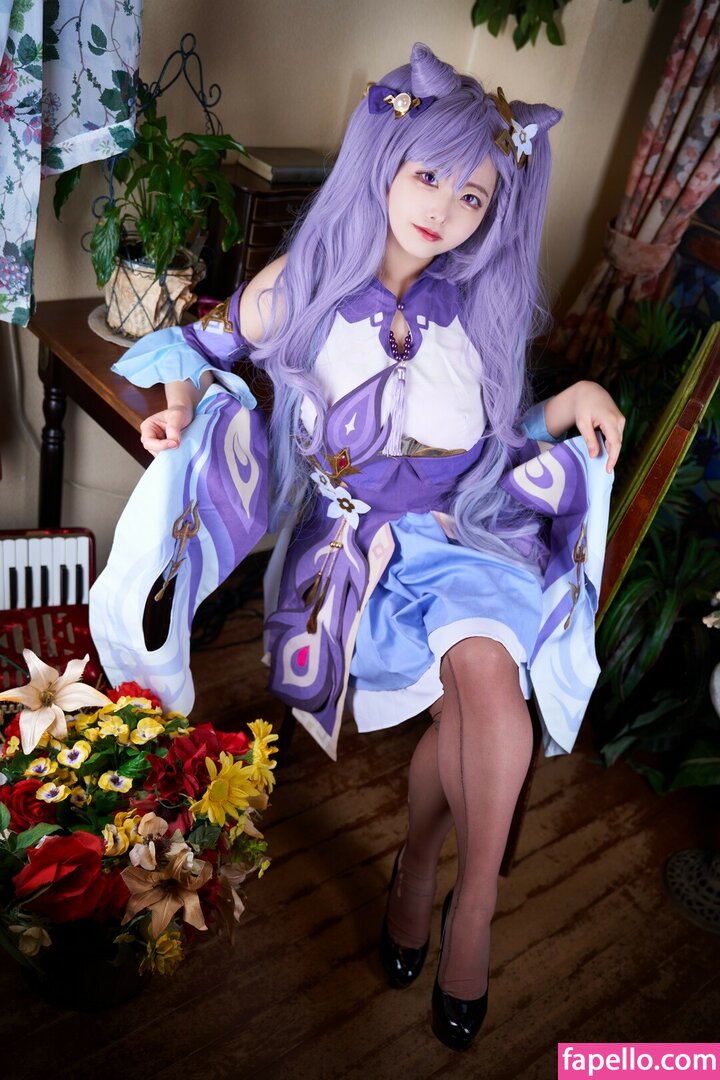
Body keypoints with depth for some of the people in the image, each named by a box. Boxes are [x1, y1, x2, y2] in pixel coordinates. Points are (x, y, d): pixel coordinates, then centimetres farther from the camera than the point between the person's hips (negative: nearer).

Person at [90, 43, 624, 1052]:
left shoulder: (478, 307, 11)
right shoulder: (301, 286, 3)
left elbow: (503, 435, 19)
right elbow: (206, 346, 17)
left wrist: (574, 403, 0)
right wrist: (183, 405, -4)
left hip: (466, 521, 2)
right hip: (353, 529, -2)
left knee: (481, 667, -29)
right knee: (480, 678, -27)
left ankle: (472, 900, -9)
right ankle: (426, 869, -4)